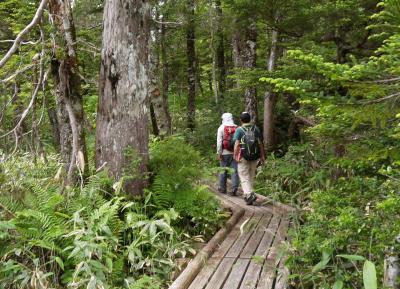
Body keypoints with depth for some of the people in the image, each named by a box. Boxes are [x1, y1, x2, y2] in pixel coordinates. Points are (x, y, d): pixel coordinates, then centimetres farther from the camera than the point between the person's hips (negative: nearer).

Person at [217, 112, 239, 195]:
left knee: (223, 170, 9)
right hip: (235, 153, 1)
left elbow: (219, 141, -6)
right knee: (235, 171, 1)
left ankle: (222, 188, 18)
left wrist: (219, 152, -5)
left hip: (225, 153, -1)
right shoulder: (237, 128, 3)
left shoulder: (221, 127, -1)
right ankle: (234, 189, -4)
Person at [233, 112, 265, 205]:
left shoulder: (239, 130, -5)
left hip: (243, 157, -4)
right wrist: (262, 156, 13)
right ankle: (247, 194, 25)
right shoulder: (256, 129, 6)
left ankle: (249, 194, -19)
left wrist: (235, 155, -6)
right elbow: (260, 143, 7)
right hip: (254, 157, 4)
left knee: (244, 178, -1)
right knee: (251, 177, 16)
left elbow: (237, 144, -12)